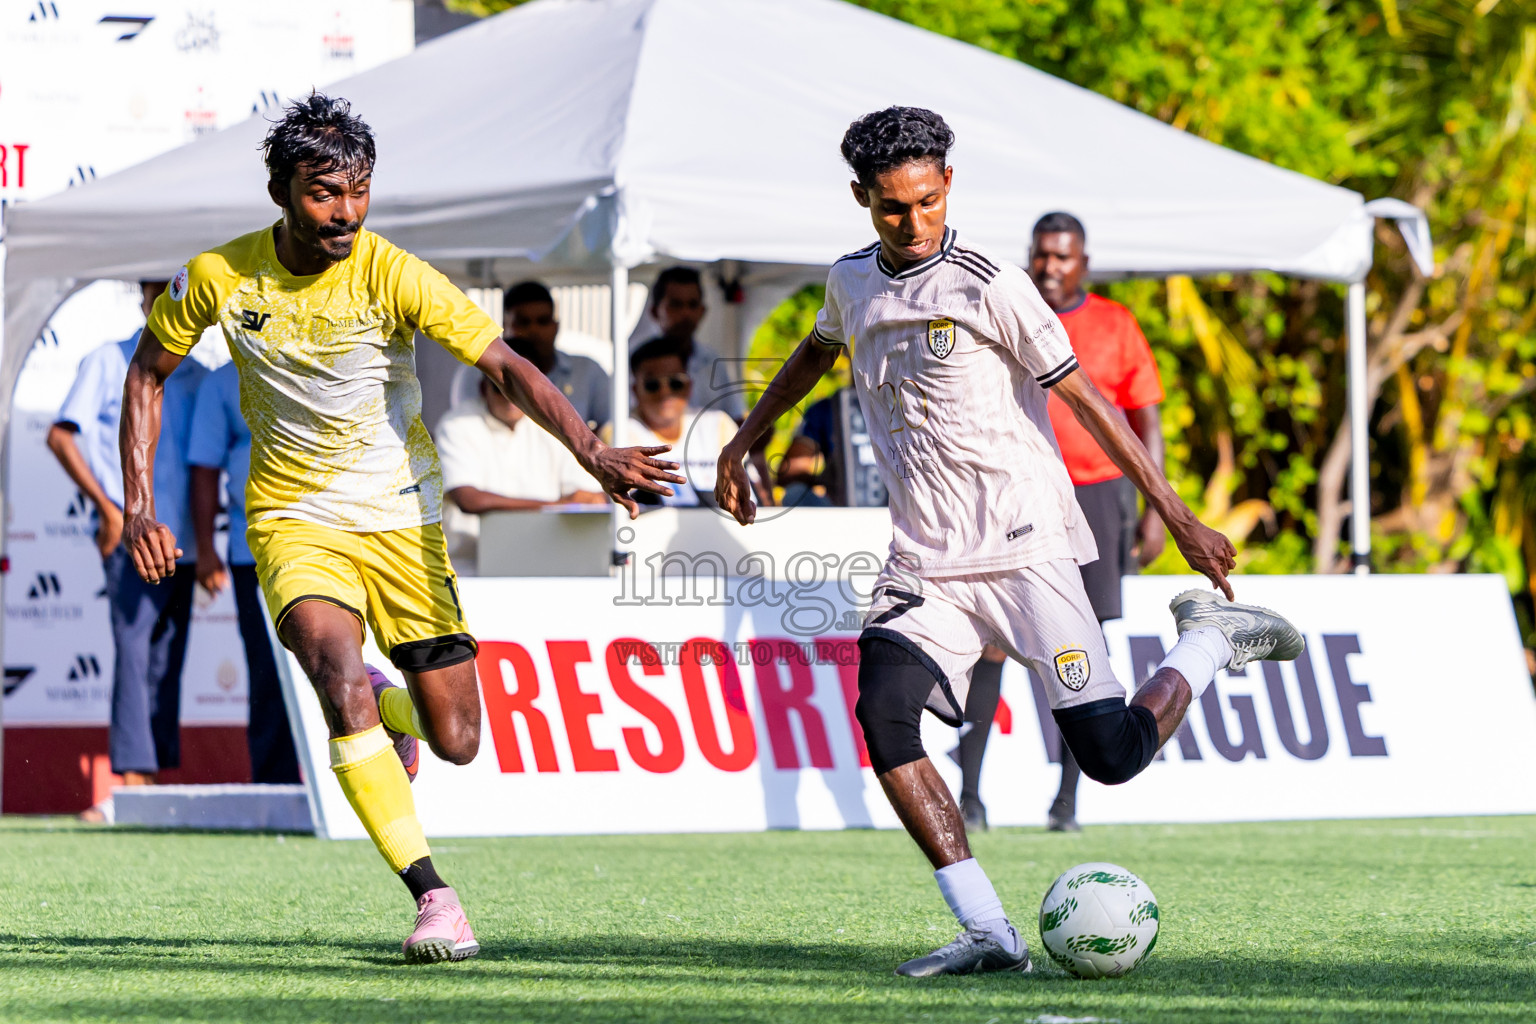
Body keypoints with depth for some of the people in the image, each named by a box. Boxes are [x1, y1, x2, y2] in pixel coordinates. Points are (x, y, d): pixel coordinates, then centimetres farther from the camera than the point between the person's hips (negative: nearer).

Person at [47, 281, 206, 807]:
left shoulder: (198, 377, 16)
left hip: (179, 539, 5)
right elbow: (60, 435, -2)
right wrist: (107, 507, -10)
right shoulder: (110, 363, 2)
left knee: (167, 662, 6)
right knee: (133, 654, -15)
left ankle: (158, 776, 9)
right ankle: (133, 780, -22)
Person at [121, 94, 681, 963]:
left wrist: (592, 452, -40)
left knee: (455, 742, -1)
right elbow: (148, 373, 7)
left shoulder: (395, 277, -17)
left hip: (401, 515, 0)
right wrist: (139, 506, -2)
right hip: (295, 520, 0)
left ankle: (393, 712, 38)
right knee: (341, 674, -29)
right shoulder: (218, 279, -10)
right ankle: (431, 894, -25)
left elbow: (508, 366, -24)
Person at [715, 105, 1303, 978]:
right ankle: (988, 934, -18)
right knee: (883, 712, -21)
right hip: (925, 564, 5)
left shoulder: (989, 288, -9)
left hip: (1024, 548, -5)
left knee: (1112, 753, -11)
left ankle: (1211, 639, 21)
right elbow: (818, 352, 33)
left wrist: (1178, 517, -9)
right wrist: (742, 445, 37)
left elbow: (1083, 398, -7)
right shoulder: (854, 282, 9)